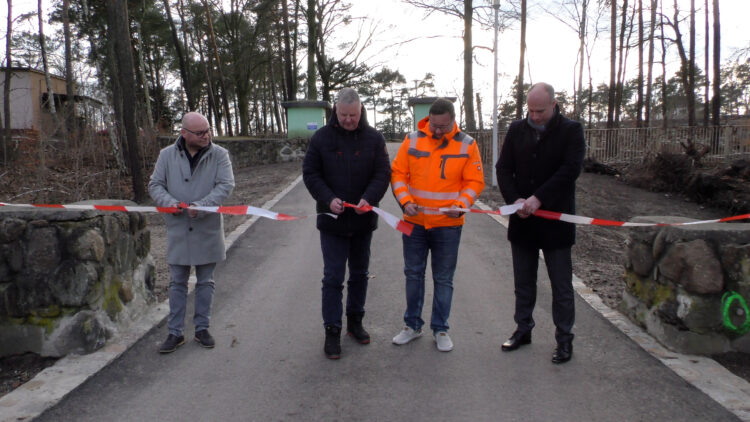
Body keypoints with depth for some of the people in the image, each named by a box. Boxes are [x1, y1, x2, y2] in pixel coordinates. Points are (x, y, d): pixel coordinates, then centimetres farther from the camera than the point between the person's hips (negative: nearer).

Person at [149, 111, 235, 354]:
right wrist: (171, 203, -17)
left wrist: (201, 205, -23)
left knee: (205, 282, 11)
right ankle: (175, 332, 17)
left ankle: (202, 328, 24)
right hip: (178, 230, 1)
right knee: (177, 283, 8)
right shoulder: (167, 155, 2)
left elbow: (226, 185, -11)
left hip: (208, 230, -1)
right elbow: (155, 185, 3)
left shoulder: (219, 155, -3)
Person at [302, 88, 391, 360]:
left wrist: (369, 198, -21)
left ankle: (355, 321, 34)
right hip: (332, 219, -2)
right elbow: (310, 173, -3)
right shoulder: (321, 137, -3)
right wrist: (328, 199, -19)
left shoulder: (373, 138, -1)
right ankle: (332, 331, 10)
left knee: (359, 274, 16)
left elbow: (383, 173, -3)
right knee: (333, 277, 0)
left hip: (363, 219, 2)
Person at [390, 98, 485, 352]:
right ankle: (413, 325, 28)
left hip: (448, 225, -1)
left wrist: (461, 205, -18)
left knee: (443, 279, 9)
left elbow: (475, 182, -2)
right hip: (414, 222, 2)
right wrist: (405, 201, -13)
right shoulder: (412, 141, -2)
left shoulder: (466, 145, -4)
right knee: (413, 274, 12)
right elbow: (397, 174, 1)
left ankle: (440, 329, 23)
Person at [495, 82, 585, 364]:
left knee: (561, 285, 6)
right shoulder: (517, 130, 5)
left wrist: (538, 198, -24)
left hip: (555, 220, -3)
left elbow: (570, 169, -16)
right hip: (522, 220, 4)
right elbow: (503, 168, 2)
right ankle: (523, 329, 30)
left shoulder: (571, 131, -5)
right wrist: (515, 200, -14)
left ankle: (564, 338, 19)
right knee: (523, 282, 15)